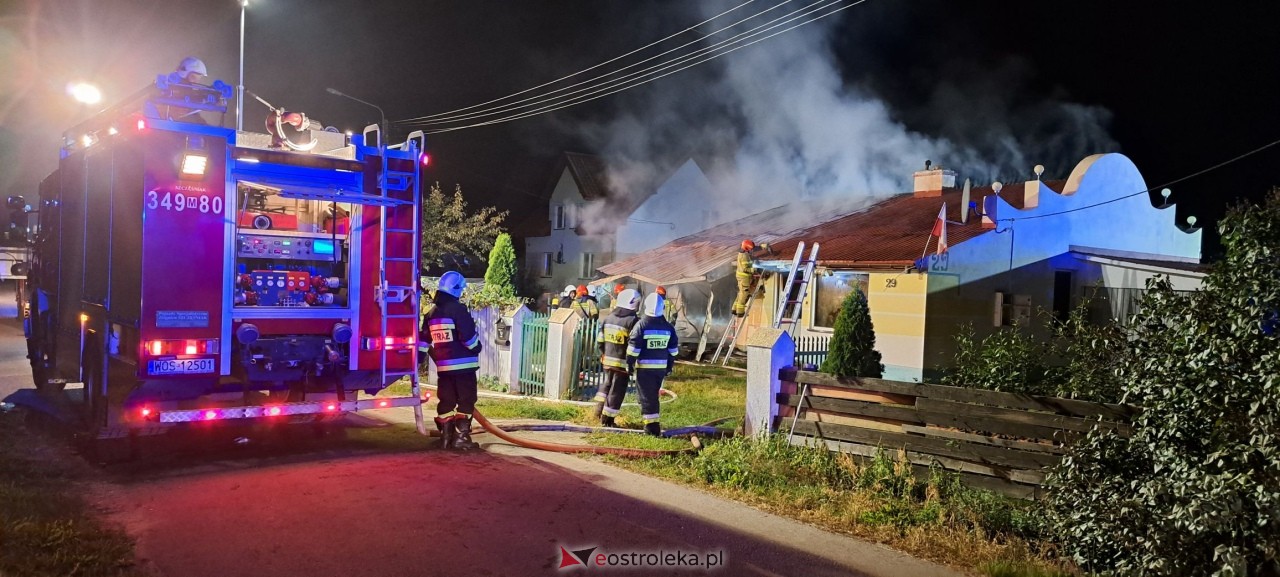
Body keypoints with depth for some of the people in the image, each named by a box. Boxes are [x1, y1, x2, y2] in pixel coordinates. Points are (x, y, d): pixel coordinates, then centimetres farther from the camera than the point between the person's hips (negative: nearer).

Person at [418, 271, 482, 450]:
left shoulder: (432, 313, 12)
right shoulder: (458, 309, -11)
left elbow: (423, 340, 15)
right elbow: (469, 335, -15)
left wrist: (418, 360, 22)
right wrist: (476, 348, 4)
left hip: (443, 366, 7)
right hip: (463, 365, -7)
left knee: (446, 401, 12)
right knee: (466, 400, -1)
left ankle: (446, 436, 15)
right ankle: (461, 437, -4)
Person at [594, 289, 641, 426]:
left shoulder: (608, 317, 6)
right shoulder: (633, 321, -14)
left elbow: (600, 339, 10)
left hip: (607, 359, 6)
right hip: (623, 362, -6)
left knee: (606, 383, 27)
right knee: (617, 390, 4)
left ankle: (599, 407, 22)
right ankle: (607, 418, 9)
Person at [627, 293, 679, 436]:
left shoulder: (641, 325, -11)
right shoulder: (668, 327, 4)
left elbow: (633, 348, -11)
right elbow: (673, 350, 10)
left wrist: (630, 363, -1)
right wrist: (669, 366, 20)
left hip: (644, 367, -4)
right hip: (661, 367, 4)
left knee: (647, 396, 2)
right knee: (654, 394, 19)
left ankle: (651, 426, -1)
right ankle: (653, 423, 26)